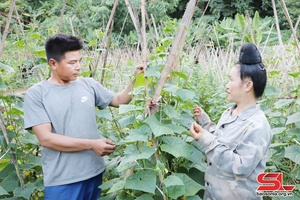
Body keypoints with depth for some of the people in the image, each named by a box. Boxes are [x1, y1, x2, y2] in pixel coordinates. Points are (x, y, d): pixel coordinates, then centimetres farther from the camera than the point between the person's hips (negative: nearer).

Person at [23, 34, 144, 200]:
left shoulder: (89, 85, 3)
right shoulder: (36, 94, -9)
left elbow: (118, 101, 16)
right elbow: (46, 138, -16)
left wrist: (135, 80, -1)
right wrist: (91, 144, -19)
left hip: (95, 173, 4)